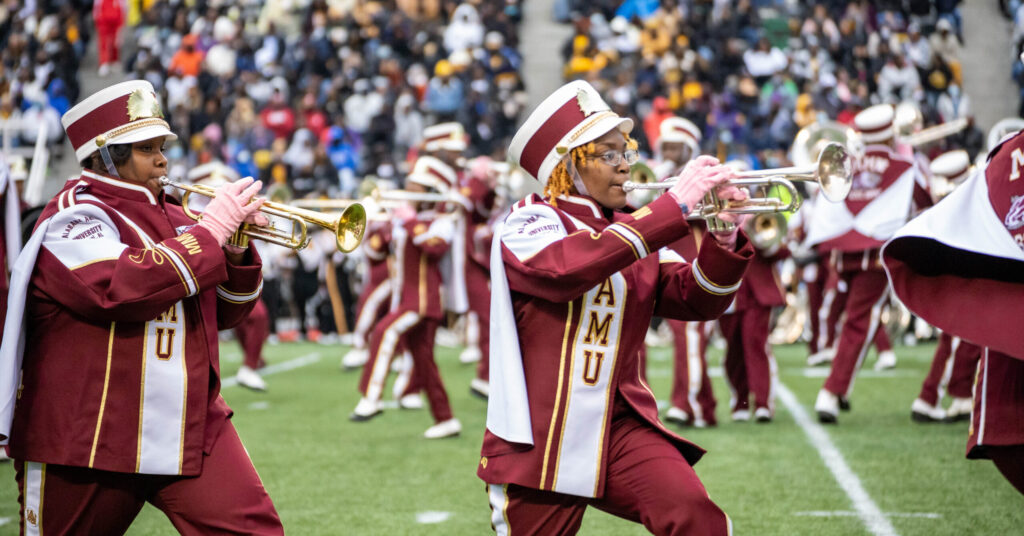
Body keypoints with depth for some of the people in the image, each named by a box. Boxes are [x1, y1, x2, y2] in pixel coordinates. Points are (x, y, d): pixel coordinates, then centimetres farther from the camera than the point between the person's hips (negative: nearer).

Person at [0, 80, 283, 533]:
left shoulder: (170, 216, 17)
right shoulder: (73, 217, -8)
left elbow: (226, 311, 21)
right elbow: (120, 287, -27)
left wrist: (237, 249, 0)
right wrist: (210, 232, -19)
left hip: (192, 429, 6)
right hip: (88, 441, -6)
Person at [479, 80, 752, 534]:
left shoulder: (633, 234, 15)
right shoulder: (528, 223, -5)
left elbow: (699, 300, 8)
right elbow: (567, 267, -27)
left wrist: (724, 237, -11)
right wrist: (673, 207, -28)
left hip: (621, 426, 4)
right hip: (542, 439, -4)